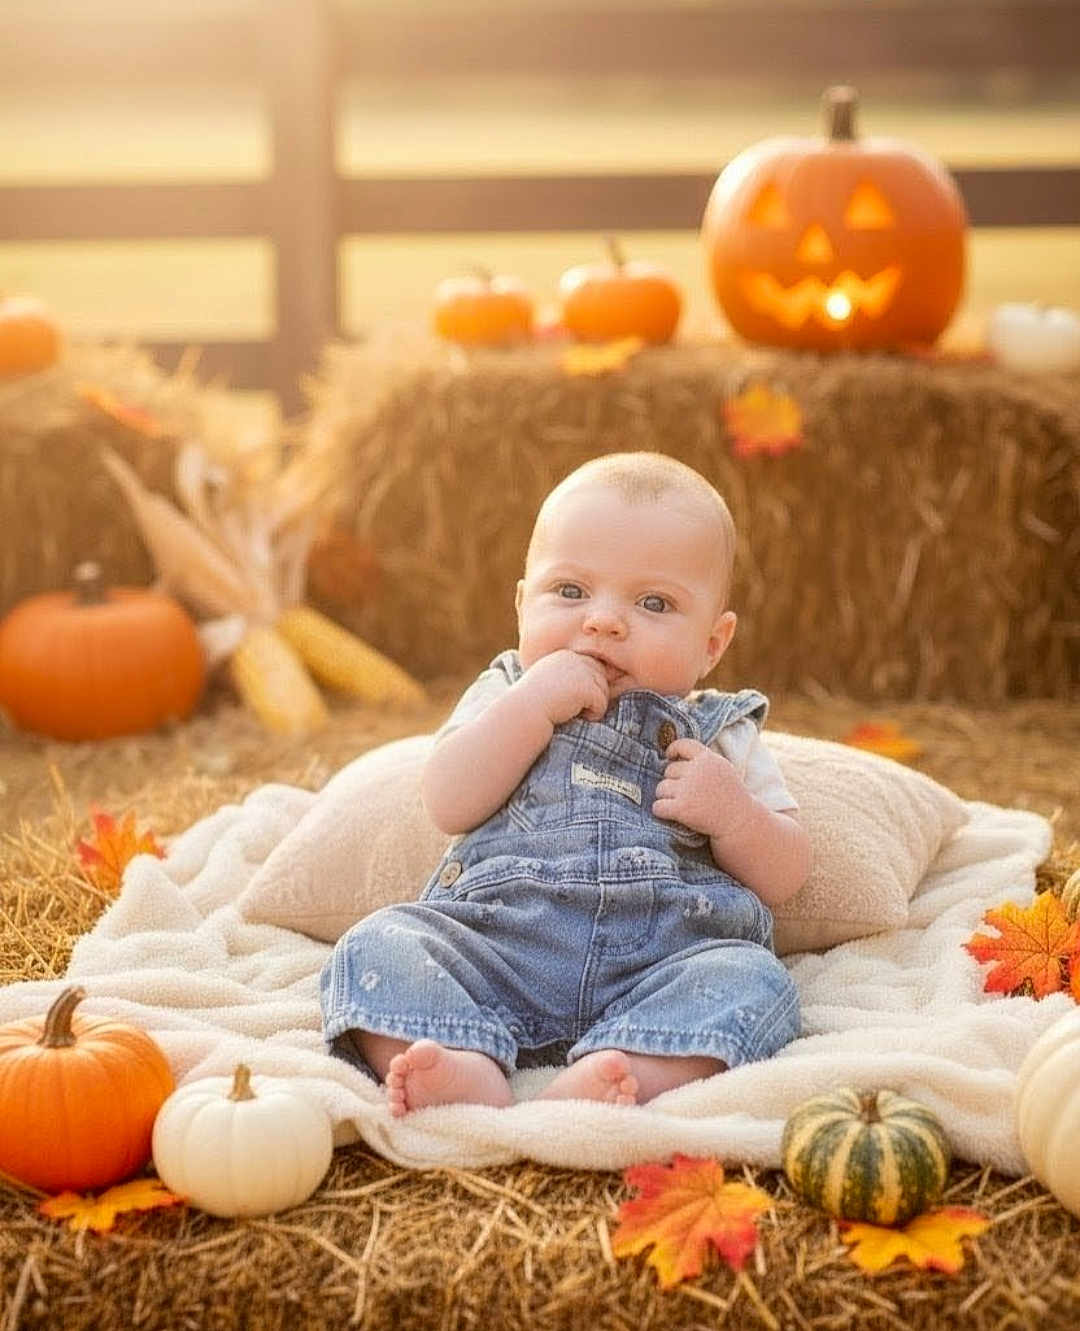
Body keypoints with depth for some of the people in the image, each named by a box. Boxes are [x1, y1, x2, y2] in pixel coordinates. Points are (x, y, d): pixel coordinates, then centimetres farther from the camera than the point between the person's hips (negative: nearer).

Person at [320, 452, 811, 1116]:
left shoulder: (720, 736, 19)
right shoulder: (508, 695, 20)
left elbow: (785, 877, 15)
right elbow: (450, 805, 2)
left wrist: (732, 813, -5)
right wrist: (533, 703, -5)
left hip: (659, 958, 0)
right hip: (495, 937, 1)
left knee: (753, 980, -29)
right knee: (379, 943, -22)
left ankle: (604, 1079, -51)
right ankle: (468, 1067, -48)